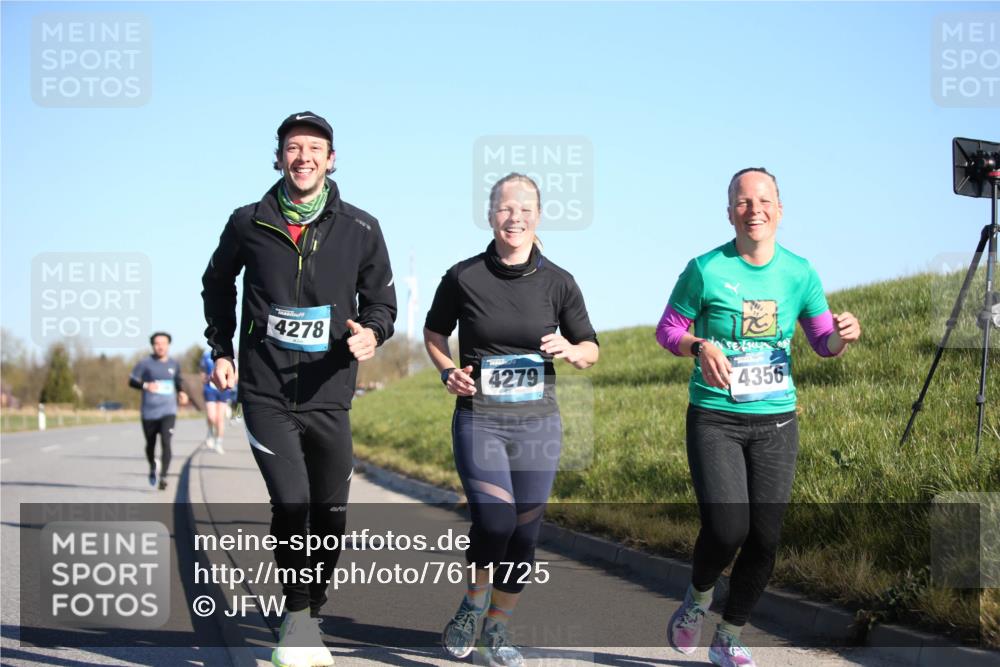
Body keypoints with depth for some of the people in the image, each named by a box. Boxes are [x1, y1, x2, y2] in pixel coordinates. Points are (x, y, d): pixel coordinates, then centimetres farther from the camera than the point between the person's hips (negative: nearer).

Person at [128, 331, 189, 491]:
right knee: (150, 444, 12)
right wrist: (145, 385, -20)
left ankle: (163, 477, -17)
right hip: (149, 412, 0)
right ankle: (152, 468, 43)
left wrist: (181, 393, 4)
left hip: (168, 411, 0)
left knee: (166, 442, -17)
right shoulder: (145, 363, -3)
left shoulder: (174, 364, 7)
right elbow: (132, 381, -1)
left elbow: (179, 381, 24)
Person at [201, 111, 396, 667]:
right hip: (265, 392, -2)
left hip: (328, 396, 2)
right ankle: (298, 620, 4)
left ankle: (311, 618, 27)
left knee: (330, 515, 7)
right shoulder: (249, 224, 0)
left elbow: (382, 301, 9)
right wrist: (221, 349, 12)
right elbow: (218, 284, 19)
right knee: (291, 505, -14)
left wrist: (372, 333, -13)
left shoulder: (360, 230, -1)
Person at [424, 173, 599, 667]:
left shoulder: (557, 283, -1)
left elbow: (591, 351, 8)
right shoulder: (463, 278, -4)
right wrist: (448, 371, -6)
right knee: (494, 520, -18)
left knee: (524, 533, 5)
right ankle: (473, 603, 11)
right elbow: (434, 333, 12)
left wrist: (571, 350, -14)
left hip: (538, 423, 2)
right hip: (478, 420, -2)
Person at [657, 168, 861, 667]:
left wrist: (842, 336, -15)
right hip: (714, 419, -3)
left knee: (765, 538, 2)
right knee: (727, 529, -16)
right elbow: (667, 330, 1)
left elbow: (824, 342, 9)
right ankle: (698, 599, 19)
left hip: (776, 422, 3)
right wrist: (700, 346, -20)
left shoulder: (799, 273, 2)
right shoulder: (705, 270, -7)